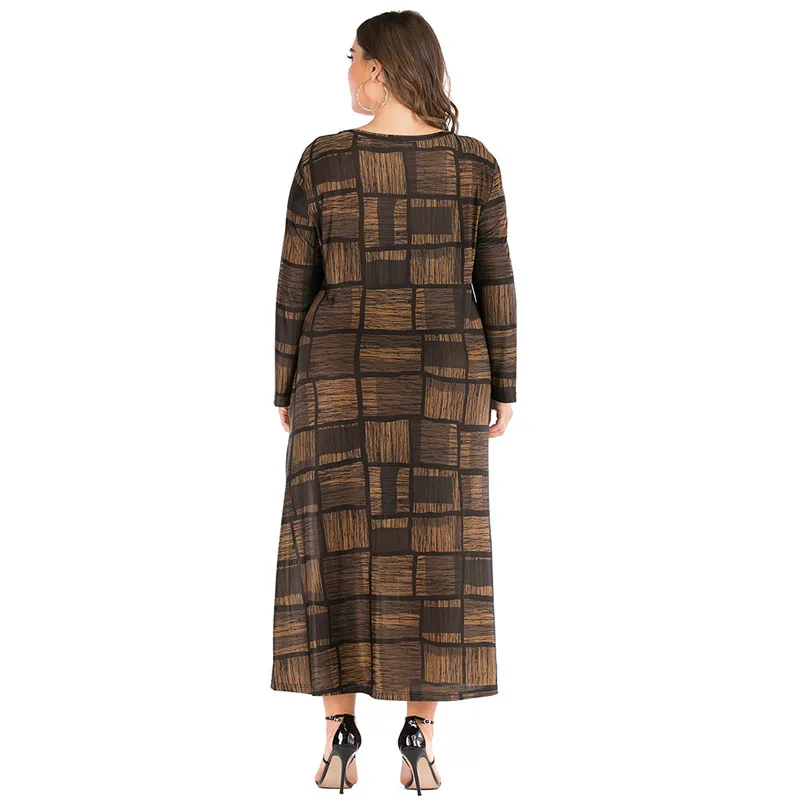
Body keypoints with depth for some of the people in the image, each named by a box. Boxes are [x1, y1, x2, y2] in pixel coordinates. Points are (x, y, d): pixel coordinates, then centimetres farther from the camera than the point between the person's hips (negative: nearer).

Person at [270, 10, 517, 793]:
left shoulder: (322, 158, -5)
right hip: (440, 384, 1)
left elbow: (295, 285, -4)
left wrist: (286, 388, 5)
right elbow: (494, 286, -2)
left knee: (338, 554, 5)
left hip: (343, 378, 0)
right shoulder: (475, 163, -3)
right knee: (432, 559, 4)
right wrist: (503, 389, 6)